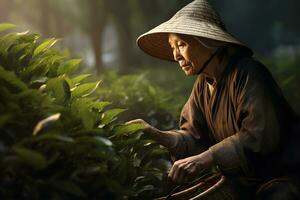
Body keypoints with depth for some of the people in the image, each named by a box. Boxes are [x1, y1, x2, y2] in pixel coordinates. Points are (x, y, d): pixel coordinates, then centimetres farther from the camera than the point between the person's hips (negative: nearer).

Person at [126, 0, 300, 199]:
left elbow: (259, 135, -27)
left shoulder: (247, 73, -18)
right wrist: (155, 135, -14)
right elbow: (195, 137, 2)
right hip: (243, 180, 7)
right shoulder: (203, 85, 5)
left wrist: (204, 159, -33)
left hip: (283, 176, -7)